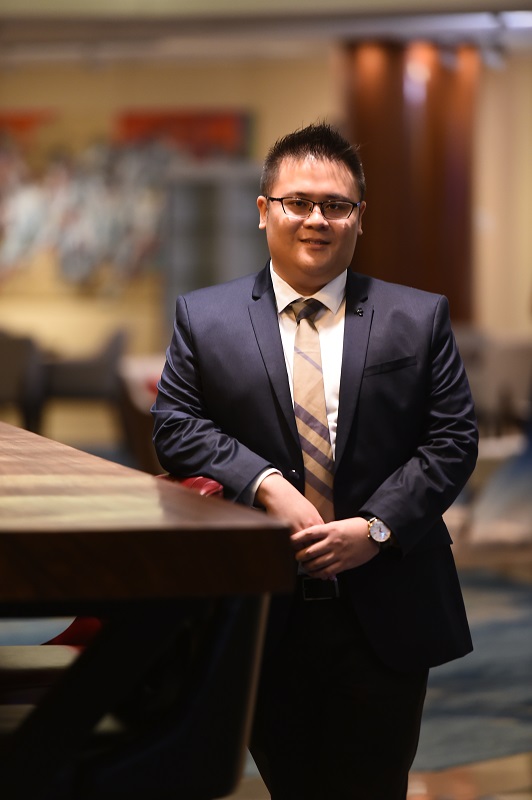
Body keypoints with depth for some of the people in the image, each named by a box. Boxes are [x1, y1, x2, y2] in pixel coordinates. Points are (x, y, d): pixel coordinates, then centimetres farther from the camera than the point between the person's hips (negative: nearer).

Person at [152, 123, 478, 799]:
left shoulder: (419, 318, 4)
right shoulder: (204, 317, 5)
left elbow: (452, 440, 0)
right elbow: (175, 425, -1)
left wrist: (376, 527, -12)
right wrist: (266, 484, -16)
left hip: (386, 614, 0)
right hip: (262, 610, 0)